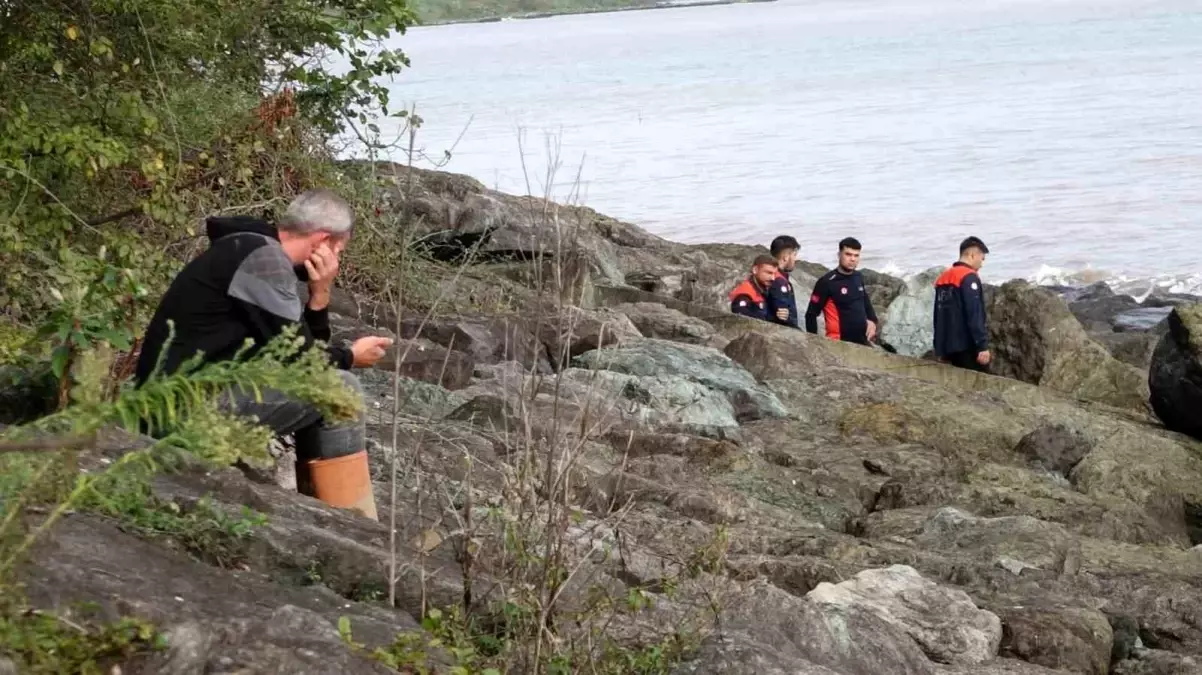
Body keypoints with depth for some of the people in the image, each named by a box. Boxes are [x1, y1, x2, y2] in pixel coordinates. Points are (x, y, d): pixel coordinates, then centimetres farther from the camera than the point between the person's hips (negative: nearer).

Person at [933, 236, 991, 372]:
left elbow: (938, 316, 18)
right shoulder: (969, 278, -10)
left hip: (948, 346, 8)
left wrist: (939, 348, 22)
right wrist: (983, 346, -19)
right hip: (967, 346, -8)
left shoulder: (942, 279, 16)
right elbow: (974, 316, -18)